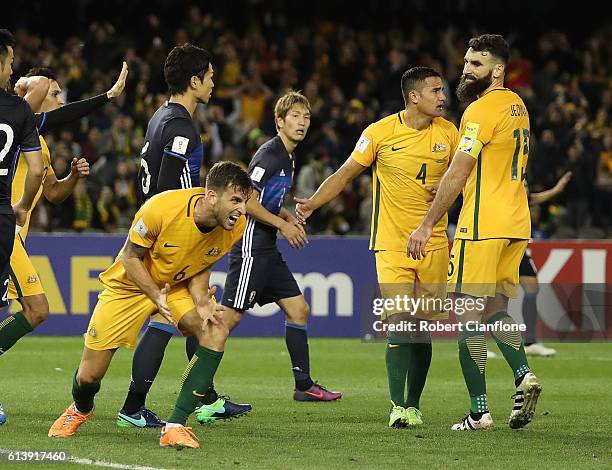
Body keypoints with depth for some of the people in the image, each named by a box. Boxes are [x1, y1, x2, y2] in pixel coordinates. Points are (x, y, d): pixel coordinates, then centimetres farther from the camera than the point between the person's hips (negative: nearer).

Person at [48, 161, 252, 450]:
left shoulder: (235, 226, -19)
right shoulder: (161, 208, -34)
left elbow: (201, 267, -1)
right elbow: (130, 256, -18)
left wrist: (201, 302, -20)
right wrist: (157, 296, -32)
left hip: (179, 285, 3)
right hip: (131, 284, -3)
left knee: (216, 332, -27)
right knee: (89, 376, 0)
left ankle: (175, 427, -21)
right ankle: (81, 409, 41)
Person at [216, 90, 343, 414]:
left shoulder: (288, 157, 16)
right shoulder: (269, 154, -14)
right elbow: (247, 200, -20)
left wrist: (289, 217, 10)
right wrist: (283, 225, -14)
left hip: (268, 250, 10)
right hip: (251, 246, -10)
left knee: (298, 309, 10)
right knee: (231, 316, -11)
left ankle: (304, 385, 15)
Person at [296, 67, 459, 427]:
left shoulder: (448, 133, 4)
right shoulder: (380, 133, -6)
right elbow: (345, 175, 2)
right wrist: (312, 204, -12)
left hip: (434, 244, 3)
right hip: (392, 245, -3)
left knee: (424, 327, 5)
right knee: (399, 323, -15)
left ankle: (413, 404, 17)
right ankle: (399, 407, -14)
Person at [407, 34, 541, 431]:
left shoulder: (482, 110, -13)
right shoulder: (517, 106, 15)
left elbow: (458, 174, -16)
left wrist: (427, 225, -13)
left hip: (483, 223, -9)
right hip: (517, 222, 9)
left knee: (469, 313, -4)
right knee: (495, 309, 17)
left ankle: (480, 410, -6)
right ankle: (524, 373, -6)